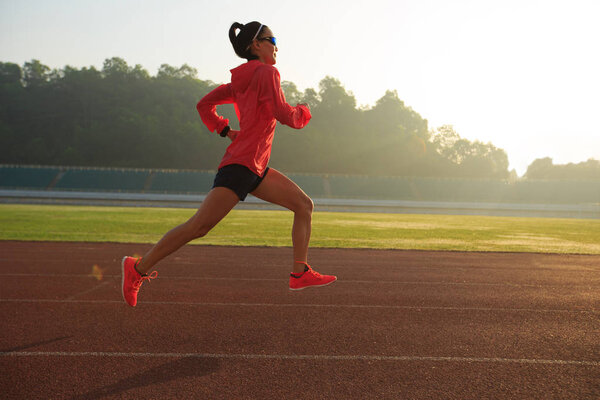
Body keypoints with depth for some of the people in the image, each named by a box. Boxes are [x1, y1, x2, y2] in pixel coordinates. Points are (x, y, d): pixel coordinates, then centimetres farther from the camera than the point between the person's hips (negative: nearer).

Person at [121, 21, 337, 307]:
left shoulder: (240, 80, 19)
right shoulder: (266, 72, -6)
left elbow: (204, 105, 21)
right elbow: (283, 114, -15)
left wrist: (226, 131, 17)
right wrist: (303, 112, 5)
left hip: (256, 170, 10)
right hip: (241, 165, -10)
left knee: (304, 205, 8)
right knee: (199, 227, -11)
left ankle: (300, 273, 7)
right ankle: (138, 268, -3)